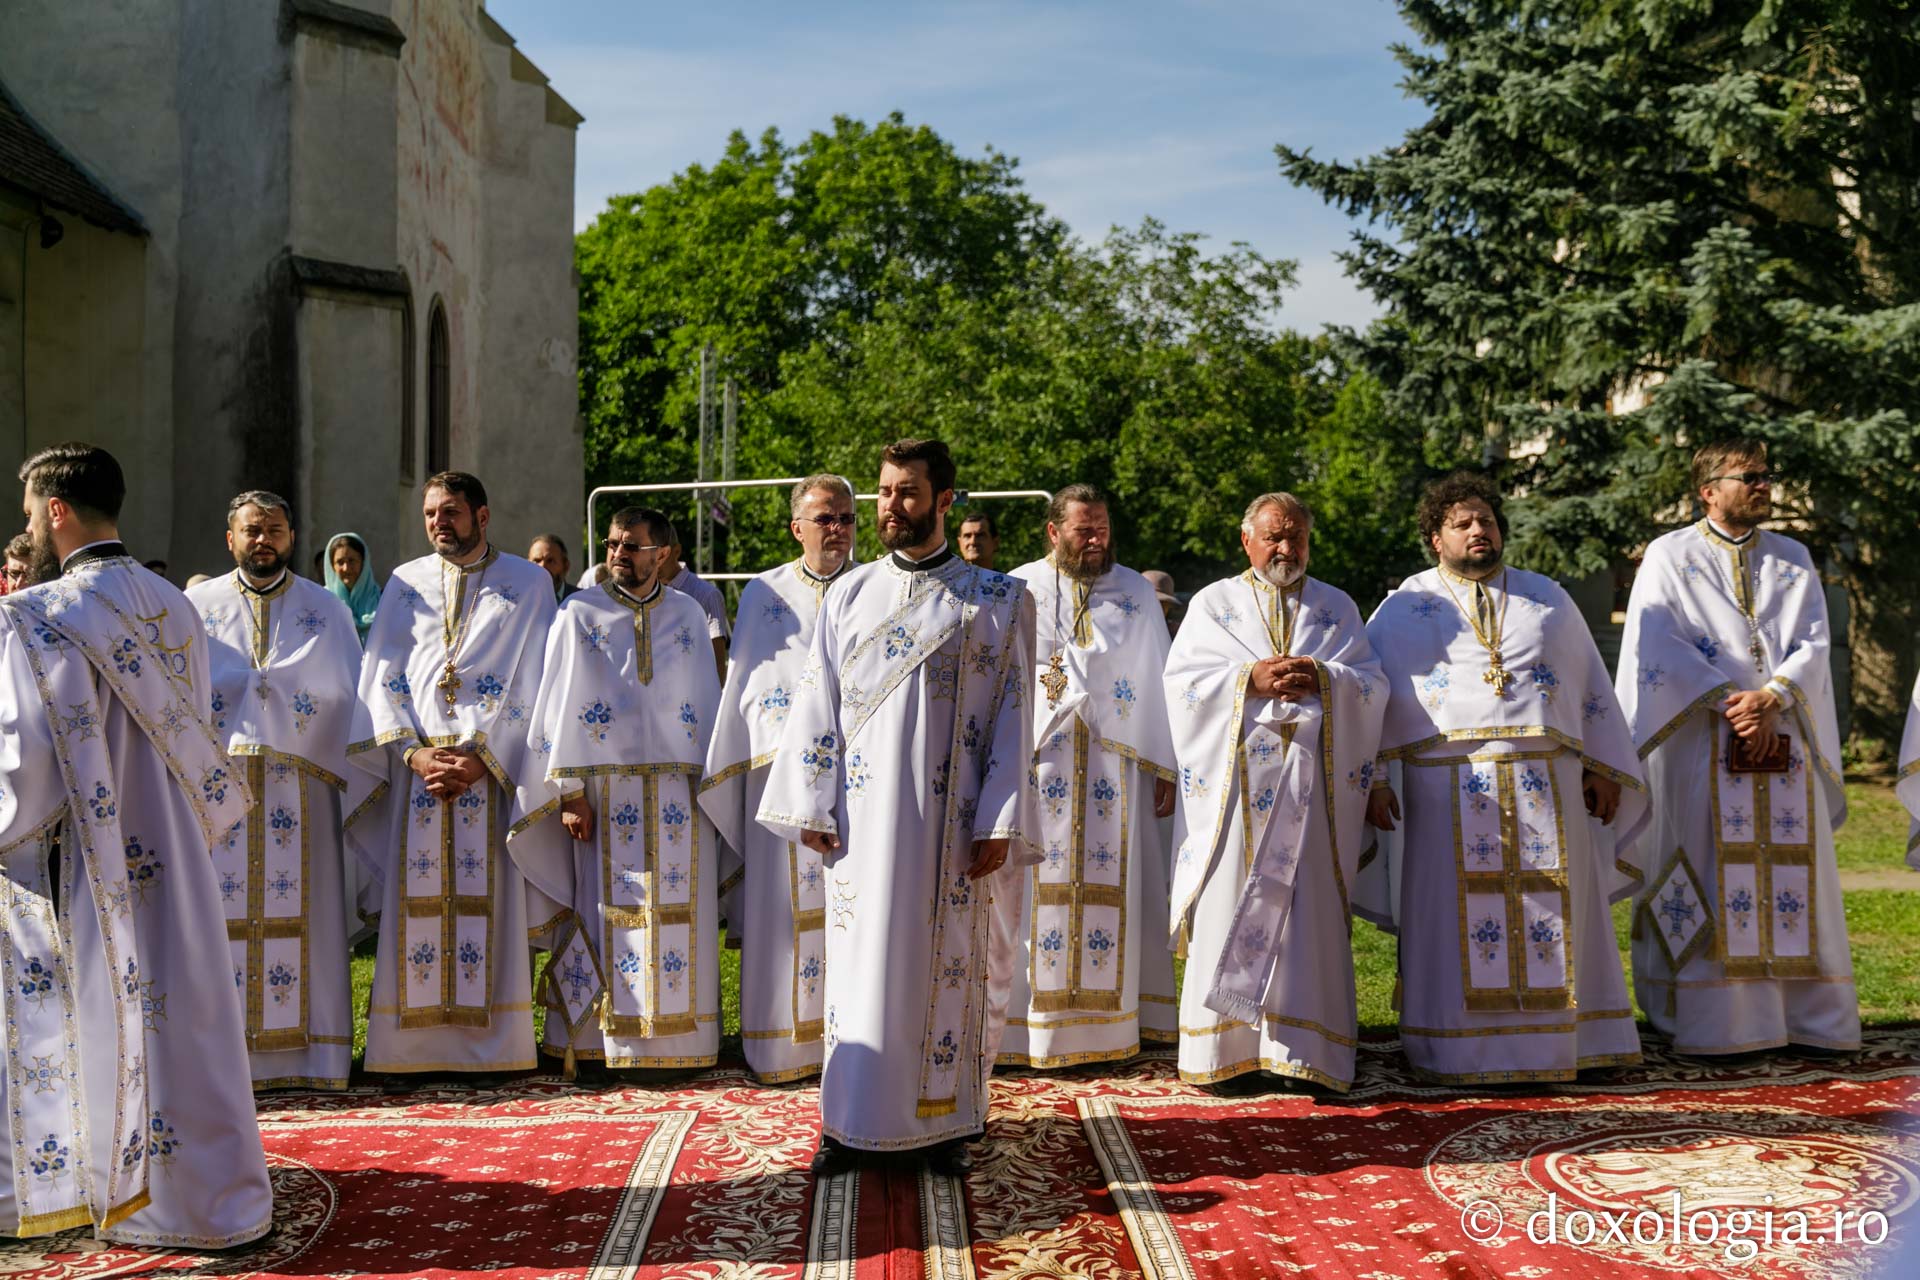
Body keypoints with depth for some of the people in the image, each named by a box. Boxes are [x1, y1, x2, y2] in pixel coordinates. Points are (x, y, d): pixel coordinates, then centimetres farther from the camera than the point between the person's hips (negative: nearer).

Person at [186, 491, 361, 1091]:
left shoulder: (327, 610, 12)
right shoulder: (197, 606, 12)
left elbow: (345, 696, 9)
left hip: (299, 788, 0)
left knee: (300, 913, -2)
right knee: (219, 909, -3)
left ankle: (305, 1048, 1)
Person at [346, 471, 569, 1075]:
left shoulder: (527, 583, 5)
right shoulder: (405, 583, 13)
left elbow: (531, 684, -2)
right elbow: (382, 679, 8)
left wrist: (482, 756, -12)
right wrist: (413, 752, -7)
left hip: (494, 768, -2)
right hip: (417, 762, 3)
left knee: (489, 904, -4)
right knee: (418, 904, -1)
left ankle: (491, 1042, 1)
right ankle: (419, 1042, 4)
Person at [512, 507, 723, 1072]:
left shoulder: (689, 616, 9)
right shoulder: (579, 615, 2)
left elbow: (709, 703, 12)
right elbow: (560, 705, -2)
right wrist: (569, 792, -8)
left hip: (678, 794, 2)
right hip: (605, 792, -2)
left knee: (679, 912, 2)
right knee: (608, 905, -3)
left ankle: (677, 1035, 11)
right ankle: (599, 1037, 5)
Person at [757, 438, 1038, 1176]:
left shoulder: (995, 602, 1)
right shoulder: (849, 597, 9)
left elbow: (1012, 719, -2)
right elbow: (817, 708, 8)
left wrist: (999, 824, -8)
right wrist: (813, 808, 0)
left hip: (949, 823, -2)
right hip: (865, 818, 2)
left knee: (945, 959, 4)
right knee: (861, 959, 5)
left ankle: (945, 1119, 15)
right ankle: (852, 1118, 13)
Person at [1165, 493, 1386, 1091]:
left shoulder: (1337, 608, 15)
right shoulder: (1213, 603, 12)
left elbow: (1372, 683, 7)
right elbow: (1182, 680, 1)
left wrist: (1323, 678, -12)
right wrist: (1251, 680, -12)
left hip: (1312, 784, 1)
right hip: (1234, 779, -1)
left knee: (1309, 914, -2)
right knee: (1231, 912, -3)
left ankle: (1302, 1050, 1)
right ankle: (1226, 1049, 2)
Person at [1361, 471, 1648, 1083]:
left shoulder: (1547, 598, 16)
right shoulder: (1405, 609, 8)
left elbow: (1591, 686, 17)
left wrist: (1603, 770, 10)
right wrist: (1373, 778, -8)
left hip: (1544, 786, 2)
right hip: (1448, 791, -2)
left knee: (1552, 916, 3)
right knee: (1456, 919, -2)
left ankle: (1558, 1042, 11)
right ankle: (1458, 1051, 4)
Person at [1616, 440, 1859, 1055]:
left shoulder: (1793, 559, 16)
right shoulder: (1670, 555, 4)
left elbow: (1814, 643, 5)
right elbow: (1660, 646, -7)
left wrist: (1770, 697, -14)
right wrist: (1733, 707, -15)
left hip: (1786, 737, 4)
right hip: (1703, 745, -4)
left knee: (1793, 876, 2)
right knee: (1711, 879, -6)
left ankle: (1805, 1016, 7)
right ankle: (1714, 1020, -3)